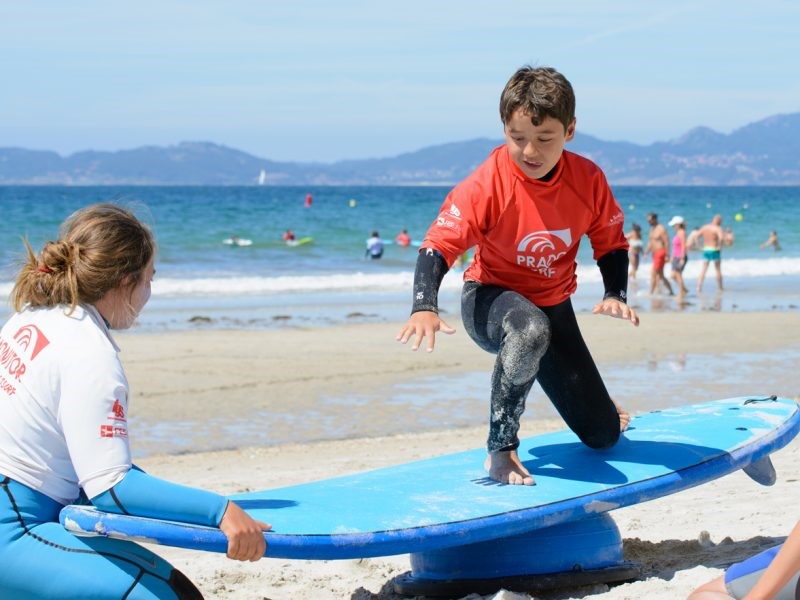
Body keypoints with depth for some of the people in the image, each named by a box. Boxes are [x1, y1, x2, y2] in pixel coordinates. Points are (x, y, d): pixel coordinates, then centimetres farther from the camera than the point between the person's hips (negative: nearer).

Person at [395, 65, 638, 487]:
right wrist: (424, 307, -46)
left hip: (553, 307, 4)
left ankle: (588, 401, 49)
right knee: (530, 330, -45)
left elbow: (611, 243, 1)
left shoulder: (588, 179, -14)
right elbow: (439, 244, -30)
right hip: (490, 299, -4)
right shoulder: (487, 184, -25)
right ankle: (501, 450, -29)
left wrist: (615, 296, -18)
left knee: (604, 436, 8)